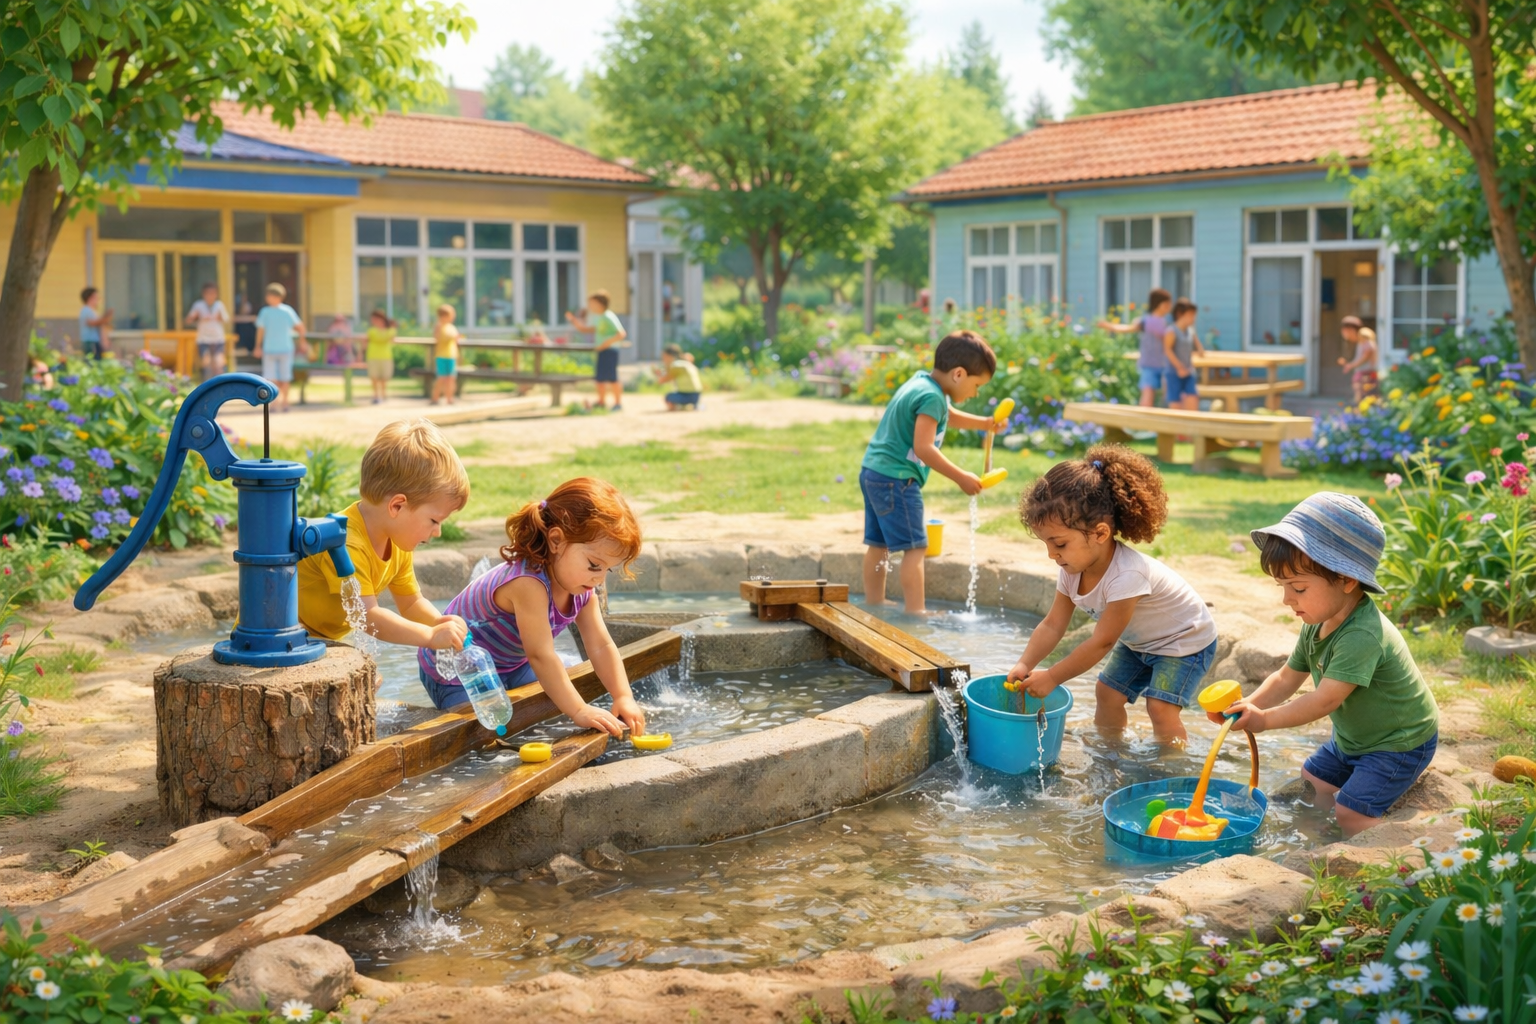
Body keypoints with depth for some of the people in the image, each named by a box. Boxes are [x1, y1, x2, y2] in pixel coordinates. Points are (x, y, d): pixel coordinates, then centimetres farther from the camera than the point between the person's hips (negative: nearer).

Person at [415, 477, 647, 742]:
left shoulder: (582, 589, -11)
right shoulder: (529, 583, -39)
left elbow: (601, 646, -8)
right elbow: (541, 655, -42)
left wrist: (624, 698, -20)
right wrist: (579, 711, -42)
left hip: (512, 665, 8)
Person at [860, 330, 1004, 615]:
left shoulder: (921, 380, 13)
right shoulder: (932, 397, -19)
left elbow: (948, 415, 32)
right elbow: (923, 447, -26)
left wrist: (983, 423, 22)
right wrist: (960, 477, -22)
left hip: (873, 471, 11)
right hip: (896, 477, -11)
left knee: (878, 543, 16)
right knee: (915, 546, -9)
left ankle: (873, 603, 24)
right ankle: (916, 611, -11)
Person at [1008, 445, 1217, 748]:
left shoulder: (1126, 575, -41)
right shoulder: (1072, 569, -16)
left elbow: (1101, 642, -33)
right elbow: (1053, 625, -11)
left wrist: (1051, 677, -28)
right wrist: (1025, 664, -27)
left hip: (1186, 640, -8)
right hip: (1137, 641, 8)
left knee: (1161, 708, -17)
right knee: (1107, 693, 8)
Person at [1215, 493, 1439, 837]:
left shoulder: (1363, 635, -35)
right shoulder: (1316, 625, -5)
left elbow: (1326, 699, -36)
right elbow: (1287, 678, 3)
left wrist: (1265, 719, -29)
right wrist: (1249, 704, -14)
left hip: (1399, 744, -9)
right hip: (1351, 738, 9)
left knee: (1348, 816, -15)